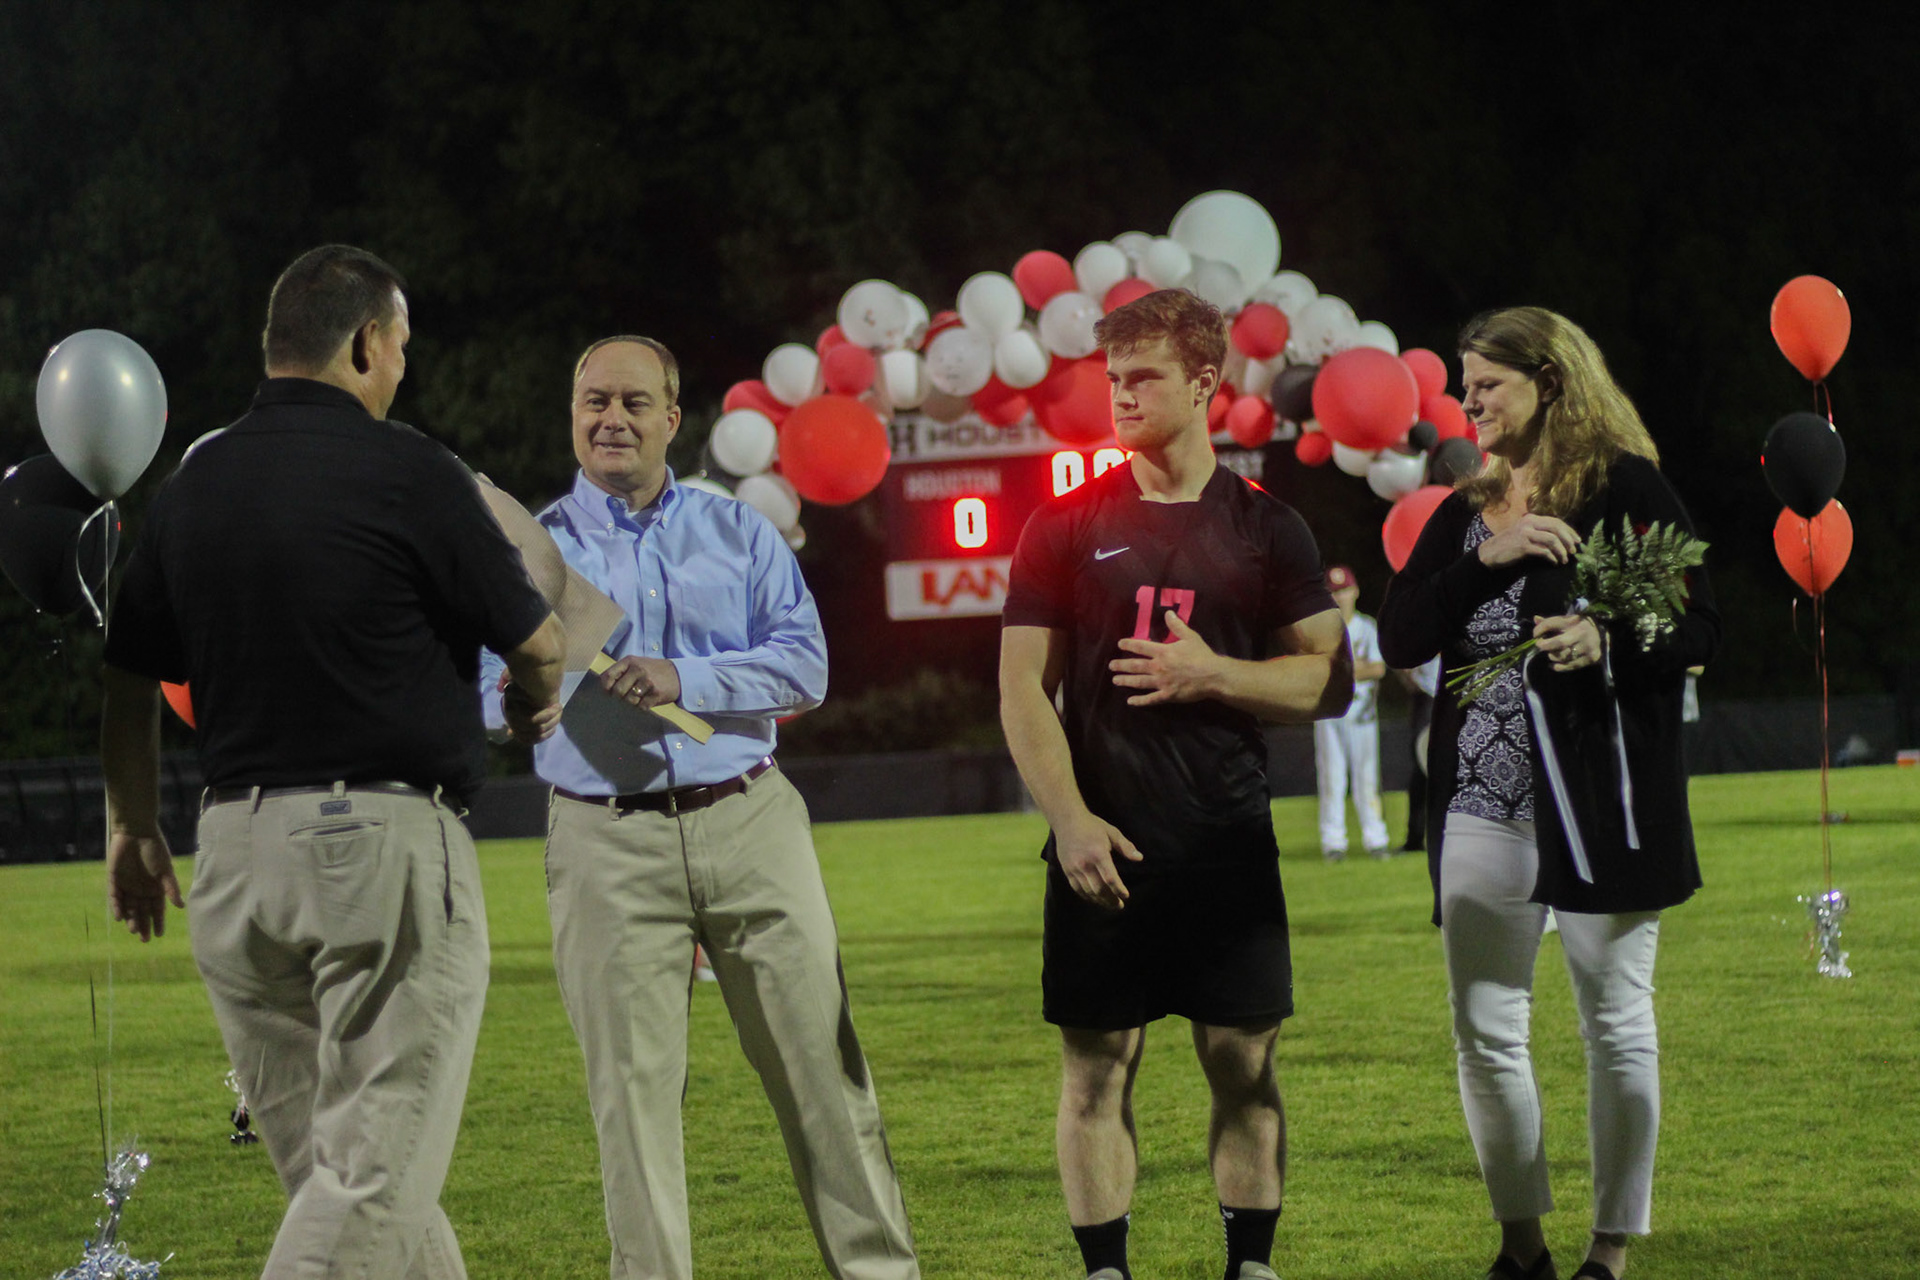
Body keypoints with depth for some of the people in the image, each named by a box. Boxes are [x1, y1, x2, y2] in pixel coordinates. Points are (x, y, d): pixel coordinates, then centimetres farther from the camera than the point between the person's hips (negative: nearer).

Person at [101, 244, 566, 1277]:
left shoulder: (192, 484, 9)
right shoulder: (404, 472, -8)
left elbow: (128, 680, 15)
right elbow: (535, 648, 0)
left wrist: (133, 831, 29)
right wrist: (541, 707, 24)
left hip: (234, 851, 7)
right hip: (386, 842, -7)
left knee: (326, 1169, 12)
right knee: (374, 1175, -7)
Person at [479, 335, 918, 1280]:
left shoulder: (737, 532, 11)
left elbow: (804, 663, 1)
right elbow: (480, 682, 4)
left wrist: (685, 681, -13)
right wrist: (513, 704, -20)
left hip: (751, 822, 1)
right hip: (608, 844, -1)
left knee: (819, 1062, 1)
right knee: (633, 1085, -2)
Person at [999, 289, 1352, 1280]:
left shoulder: (1265, 529, 6)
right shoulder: (1066, 527, 4)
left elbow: (1329, 680, 5)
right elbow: (1022, 688, 1)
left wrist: (1215, 676, -11)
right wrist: (1070, 820, -10)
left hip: (1228, 848, 1)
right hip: (1102, 848, -1)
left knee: (1244, 1064, 3)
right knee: (1096, 1067, 0)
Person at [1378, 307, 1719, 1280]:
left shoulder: (1625, 489, -2)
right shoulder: (1463, 512, 15)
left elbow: (1701, 627, -5)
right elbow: (1399, 637, 5)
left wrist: (1608, 642, -23)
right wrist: (1485, 556, -8)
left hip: (1599, 797, -5)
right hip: (1484, 799, 5)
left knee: (1616, 1026, 0)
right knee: (1484, 1031, 4)